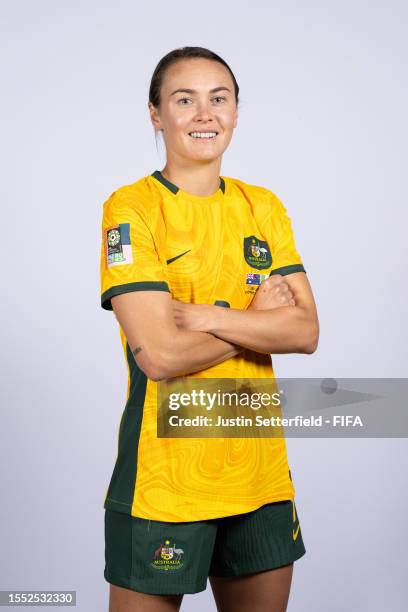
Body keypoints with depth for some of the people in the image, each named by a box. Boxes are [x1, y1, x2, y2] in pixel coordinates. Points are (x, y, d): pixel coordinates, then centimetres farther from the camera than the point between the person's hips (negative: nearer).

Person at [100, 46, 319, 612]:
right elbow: (159, 354, -18)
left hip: (260, 470, 5)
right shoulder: (132, 208, -9)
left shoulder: (263, 206, 7)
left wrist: (208, 316, -16)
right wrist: (259, 319, -7)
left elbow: (306, 332, -3)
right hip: (164, 478, -5)